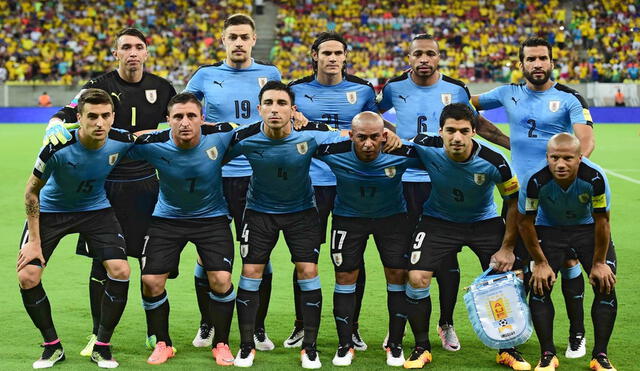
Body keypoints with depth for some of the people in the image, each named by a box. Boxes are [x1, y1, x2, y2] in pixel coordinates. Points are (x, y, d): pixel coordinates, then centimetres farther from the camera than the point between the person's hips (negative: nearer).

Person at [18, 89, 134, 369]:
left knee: (120, 270, -16)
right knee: (27, 277, -13)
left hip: (96, 208, 2)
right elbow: (32, 192, -15)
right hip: (50, 210, -1)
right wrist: (35, 241, -15)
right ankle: (53, 346, 8)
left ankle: (102, 347, 3)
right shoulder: (57, 148, -30)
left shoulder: (122, 141, -23)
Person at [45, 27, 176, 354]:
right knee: (102, 262, 2)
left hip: (146, 183, 2)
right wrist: (55, 127, -35)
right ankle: (99, 335, 15)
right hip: (105, 183, -2)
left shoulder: (161, 88, 5)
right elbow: (68, 113, -13)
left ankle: (155, 333, 18)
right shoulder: (100, 86, -4)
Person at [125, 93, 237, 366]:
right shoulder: (152, 145, -23)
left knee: (221, 279, -13)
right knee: (151, 282, -6)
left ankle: (221, 344, 11)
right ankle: (162, 344, 18)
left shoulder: (219, 136, -22)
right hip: (168, 218, 1)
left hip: (212, 217, -1)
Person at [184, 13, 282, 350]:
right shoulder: (206, 76, 4)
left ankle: (258, 328, 18)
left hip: (256, 176, 0)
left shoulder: (269, 75, 6)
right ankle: (207, 324, 23)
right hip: (213, 177, 0)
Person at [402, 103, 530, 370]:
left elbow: (514, 201, -12)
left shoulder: (493, 161, -26)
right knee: (417, 278, -14)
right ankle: (421, 348, 7)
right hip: (439, 220, 0)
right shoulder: (426, 148, -25)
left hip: (484, 221, 0)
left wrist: (507, 248, -12)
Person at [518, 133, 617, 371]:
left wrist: (599, 263, -11)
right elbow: (525, 223, -16)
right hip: (548, 228, 0)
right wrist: (540, 263, -11)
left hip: (587, 228, 0)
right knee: (539, 286, -13)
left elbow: (602, 222, -17)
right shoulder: (535, 180, -31)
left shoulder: (595, 178, -32)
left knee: (605, 285, -12)